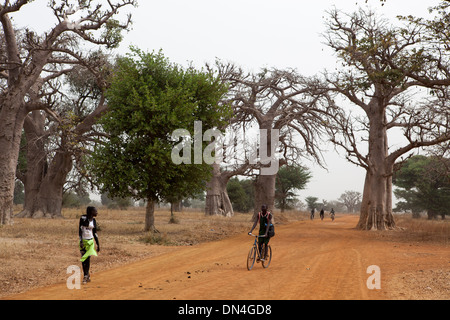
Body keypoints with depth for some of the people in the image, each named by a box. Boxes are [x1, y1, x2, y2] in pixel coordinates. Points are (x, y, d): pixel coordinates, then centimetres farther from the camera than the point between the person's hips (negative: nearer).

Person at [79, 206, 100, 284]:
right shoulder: (83, 218, -10)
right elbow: (80, 230, -12)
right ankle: (87, 275, 16)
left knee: (87, 258, -6)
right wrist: (81, 241, -19)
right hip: (83, 241, -2)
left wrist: (98, 244, 12)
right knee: (83, 259, 3)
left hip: (90, 241, 2)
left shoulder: (94, 220, 5)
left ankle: (86, 276, -1)